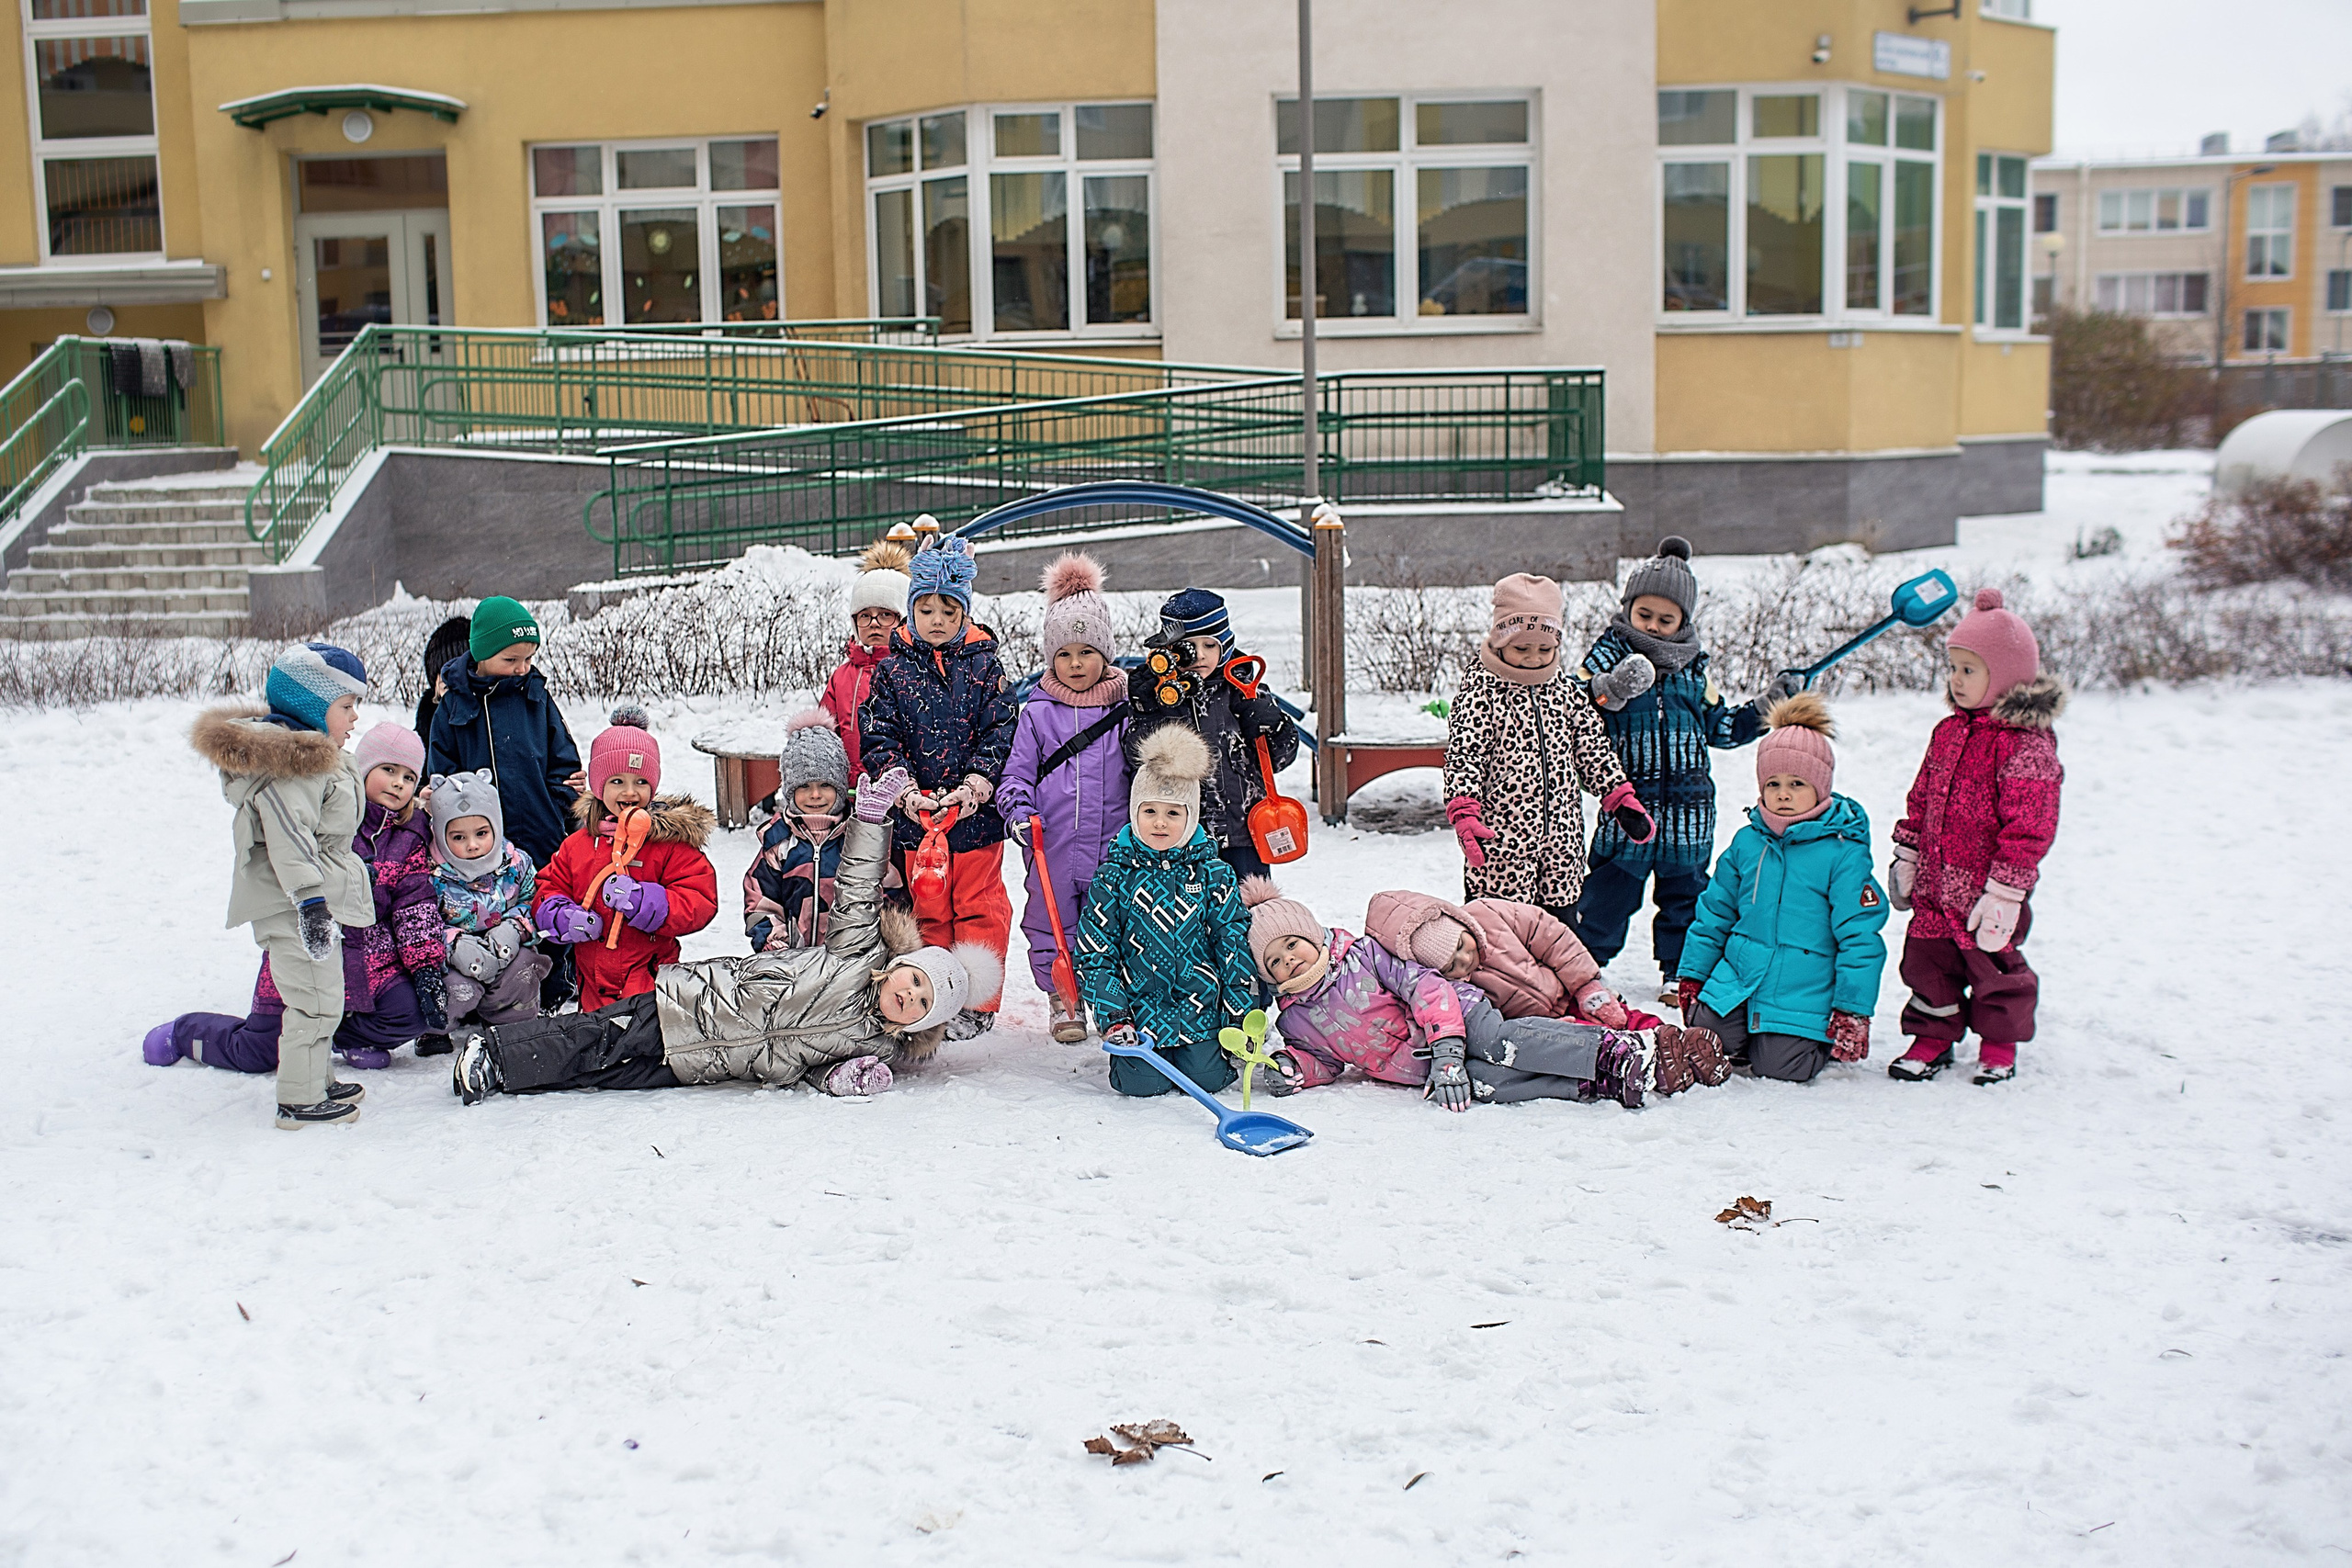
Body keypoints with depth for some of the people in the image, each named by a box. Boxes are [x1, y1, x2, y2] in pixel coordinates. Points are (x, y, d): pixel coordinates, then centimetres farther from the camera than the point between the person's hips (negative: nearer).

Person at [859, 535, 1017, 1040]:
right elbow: (879, 738, -3)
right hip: (916, 814, 1)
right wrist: (906, 792, -16)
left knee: (979, 906, 6)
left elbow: (1000, 733, -4)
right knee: (928, 909, 9)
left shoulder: (984, 665, 1)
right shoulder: (892, 670, 2)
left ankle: (978, 1004, 15)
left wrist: (975, 786, -17)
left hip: (977, 813, -1)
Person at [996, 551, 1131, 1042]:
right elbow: (1018, 772, 5)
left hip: (1113, 844, -1)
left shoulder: (1127, 709, 4)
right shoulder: (1037, 713, 4)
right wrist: (1017, 809, -12)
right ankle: (1062, 998, 24)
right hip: (1051, 846, 1)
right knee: (1051, 923, 8)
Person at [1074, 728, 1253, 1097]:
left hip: (1201, 1011, 1)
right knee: (1143, 1083, -12)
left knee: (1207, 1078, -9)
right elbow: (1094, 951, -2)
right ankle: (1127, 1050, 22)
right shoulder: (1114, 876, -3)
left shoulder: (1214, 874, 0)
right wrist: (1113, 1017, -10)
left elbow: (1234, 941, 4)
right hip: (1139, 1010, -1)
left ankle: (1206, 1049, 26)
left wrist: (1243, 1013, 0)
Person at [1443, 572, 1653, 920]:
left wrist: (1620, 796, 7)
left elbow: (1593, 749, 15)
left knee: (1561, 917, 12)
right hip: (1501, 839, -5)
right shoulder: (1479, 694, -9)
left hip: (1561, 836, 5)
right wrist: (1464, 814, -27)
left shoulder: (1567, 692, 8)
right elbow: (1462, 756, -15)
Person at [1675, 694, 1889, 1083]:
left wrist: (1853, 1009, -11)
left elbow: (1860, 936, -9)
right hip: (1735, 985, 4)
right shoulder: (1747, 842, 6)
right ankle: (1752, 1039, 19)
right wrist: (1692, 975, 16)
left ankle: (1824, 1043, 18)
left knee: (1780, 1068, -15)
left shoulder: (1843, 851, -9)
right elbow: (1713, 913, 16)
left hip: (1802, 997, -4)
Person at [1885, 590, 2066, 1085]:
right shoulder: (1950, 732, 7)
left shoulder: (2026, 744, -17)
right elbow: (1922, 797, 17)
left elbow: (2028, 825, -19)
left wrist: (2005, 891, -21)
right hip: (1936, 886, 7)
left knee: (1993, 964, 8)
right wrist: (1907, 855, 16)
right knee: (1927, 960, 12)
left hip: (1985, 891, -6)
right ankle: (1933, 1039, 28)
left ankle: (1999, 1045, 28)